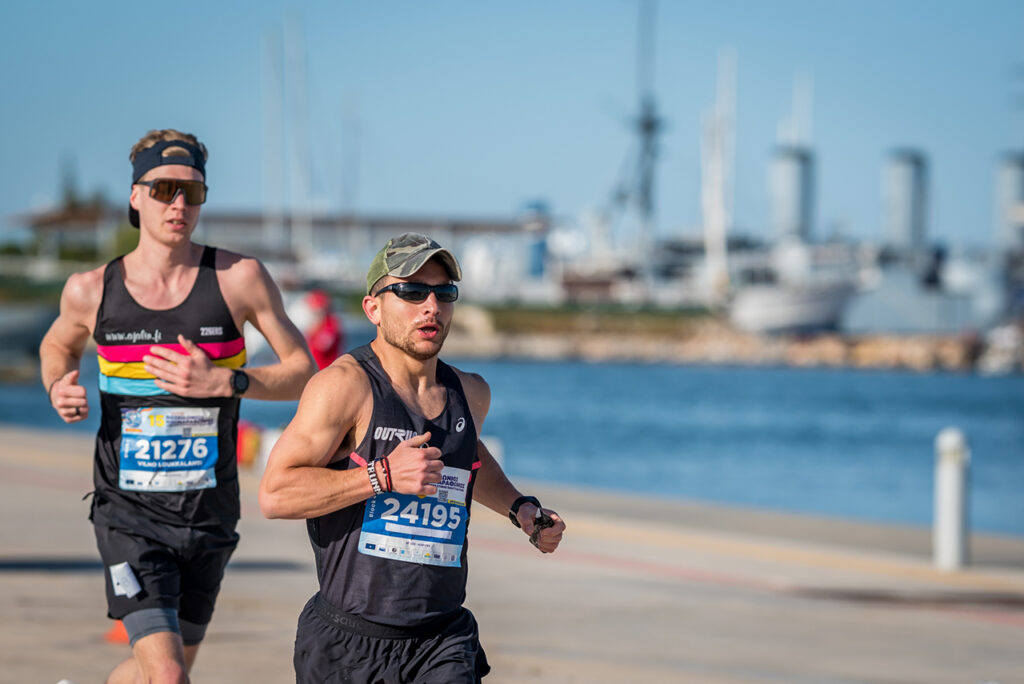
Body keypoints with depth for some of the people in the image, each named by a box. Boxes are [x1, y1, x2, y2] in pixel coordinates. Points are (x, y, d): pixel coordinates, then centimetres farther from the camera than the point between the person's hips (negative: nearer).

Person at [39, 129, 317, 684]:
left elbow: (303, 373, -1)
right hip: (129, 513, -2)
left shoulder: (239, 278, -6)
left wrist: (225, 383, -18)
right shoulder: (92, 290, -3)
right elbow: (58, 344, 20)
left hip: (209, 514, 2)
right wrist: (56, 388, -3)